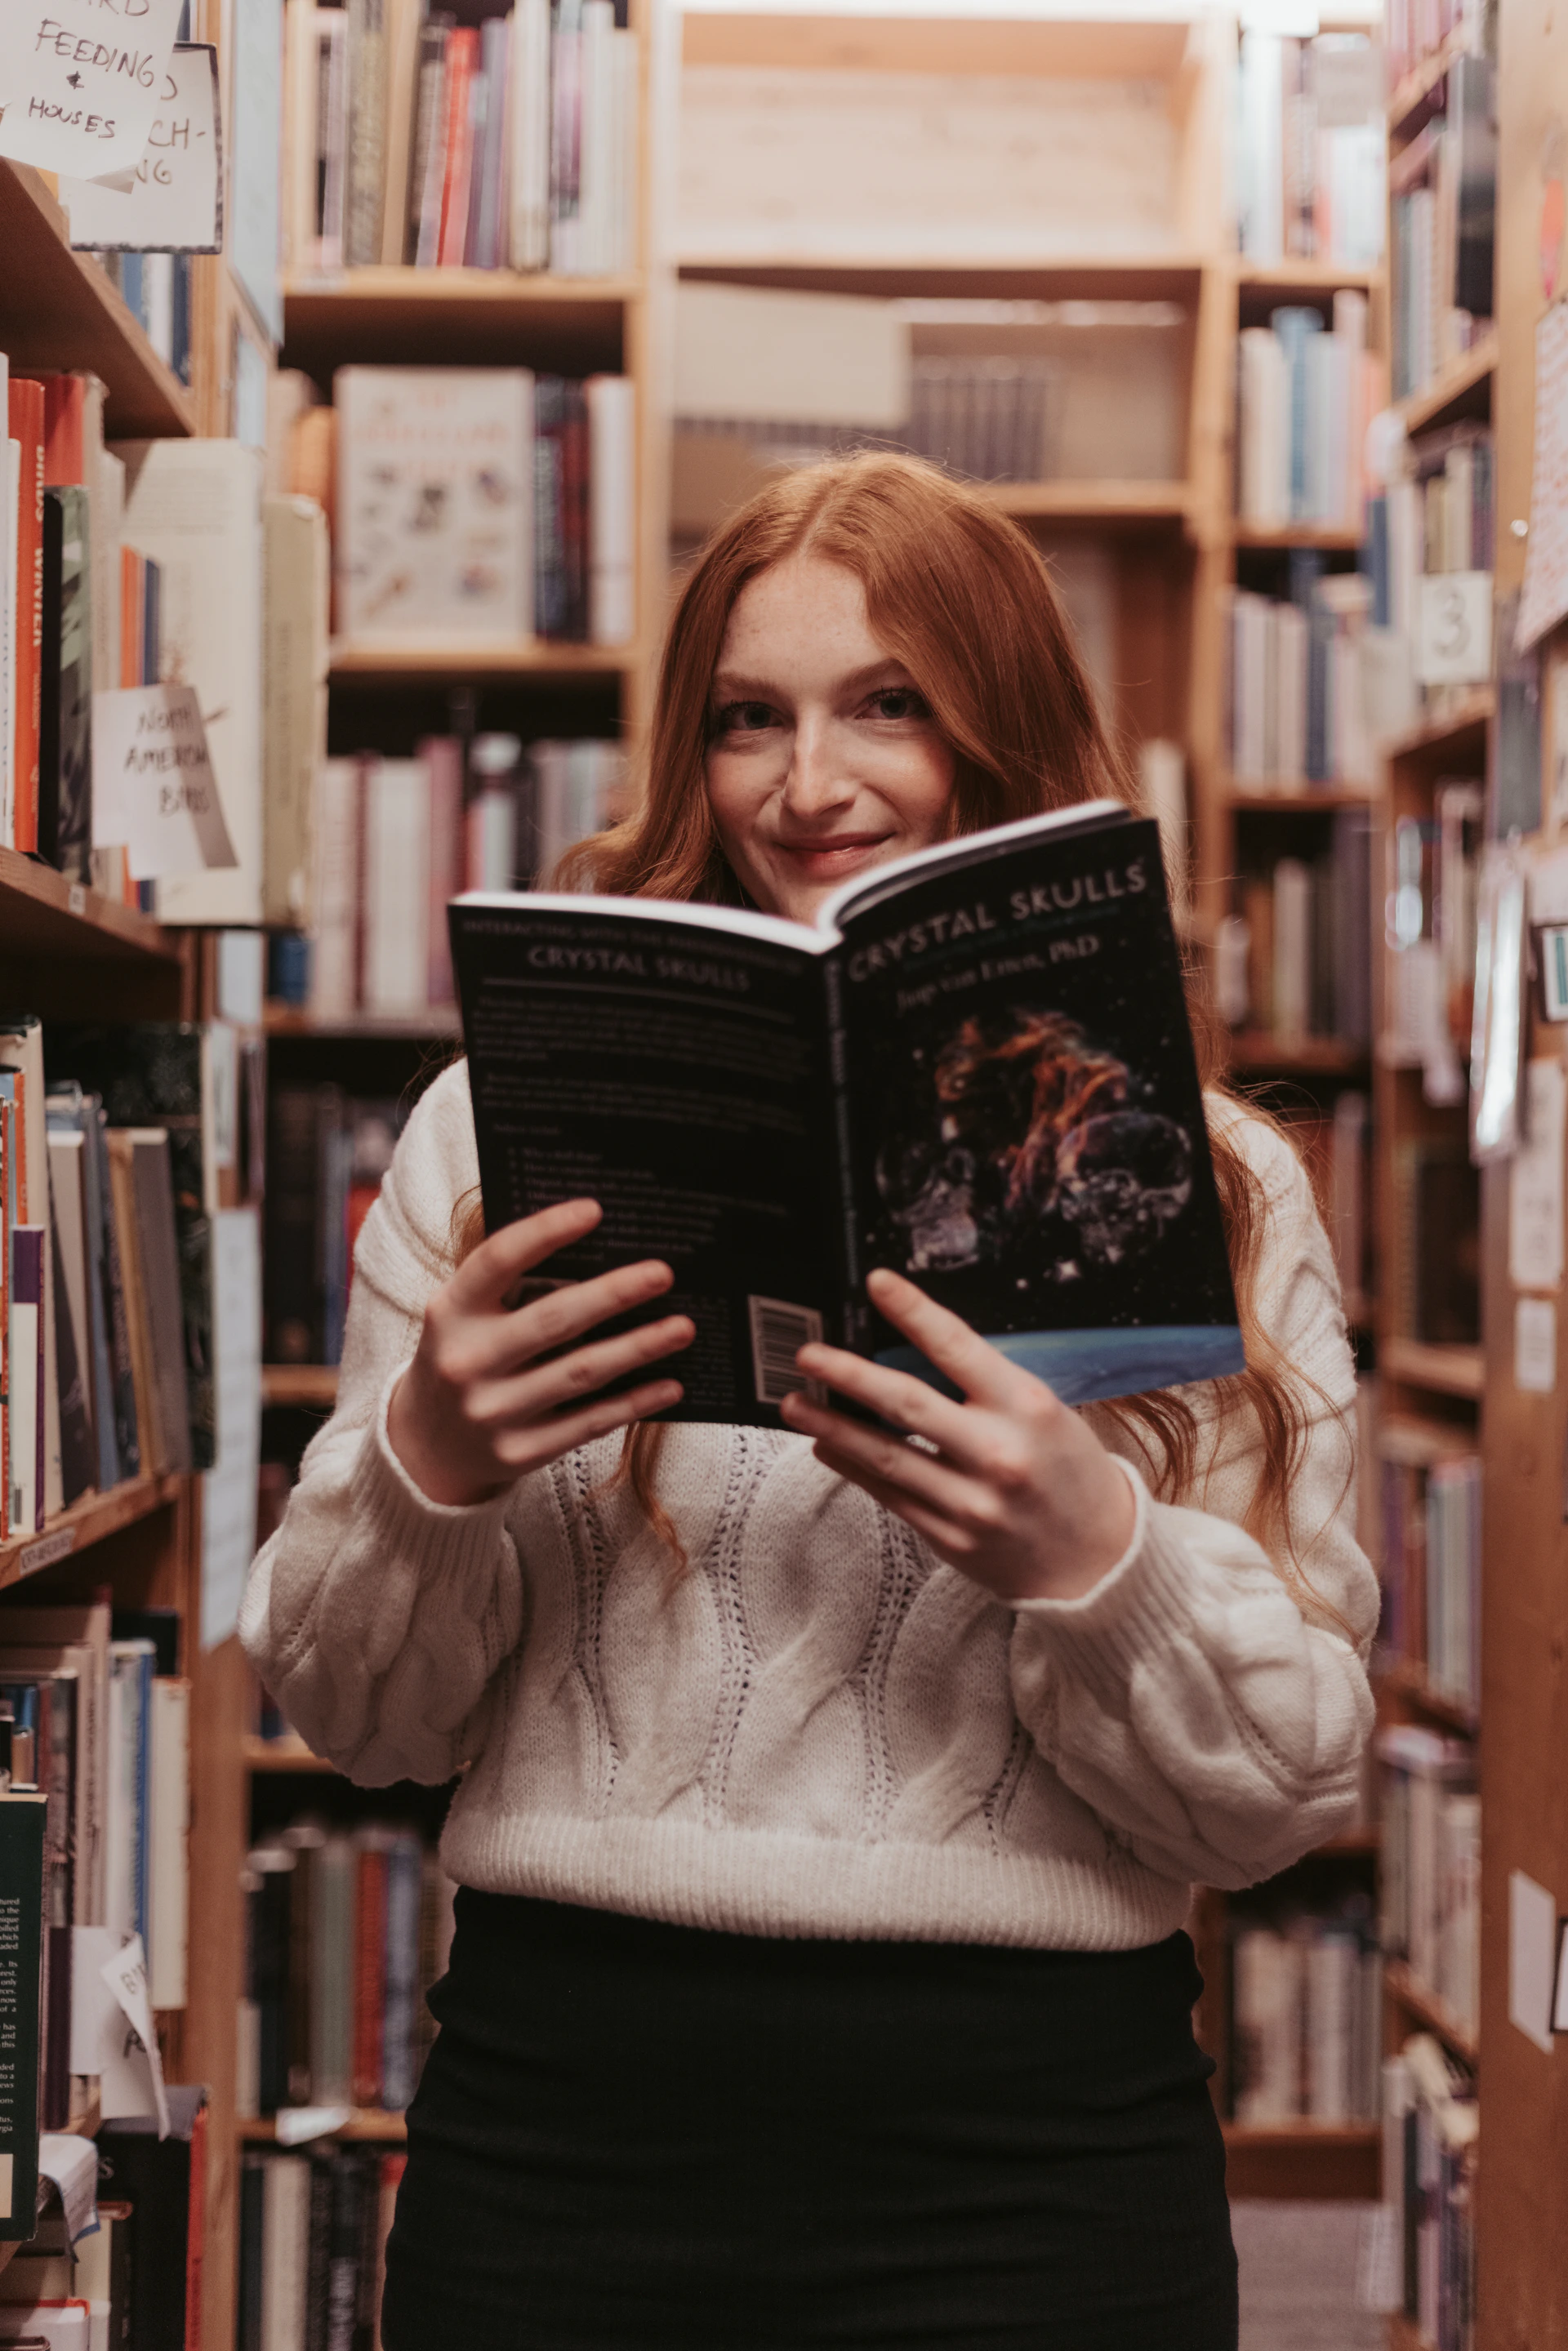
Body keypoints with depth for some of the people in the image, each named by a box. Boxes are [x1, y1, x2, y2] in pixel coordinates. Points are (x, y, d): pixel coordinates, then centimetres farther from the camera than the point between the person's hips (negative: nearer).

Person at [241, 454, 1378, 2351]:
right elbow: (353, 1719, 6)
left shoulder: (1210, 1187, 2)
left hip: (1028, 2159, 0)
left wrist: (1095, 1561, -18)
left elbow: (1282, 1796, 0)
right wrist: (421, 1472, -14)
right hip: (562, 2113, 1)